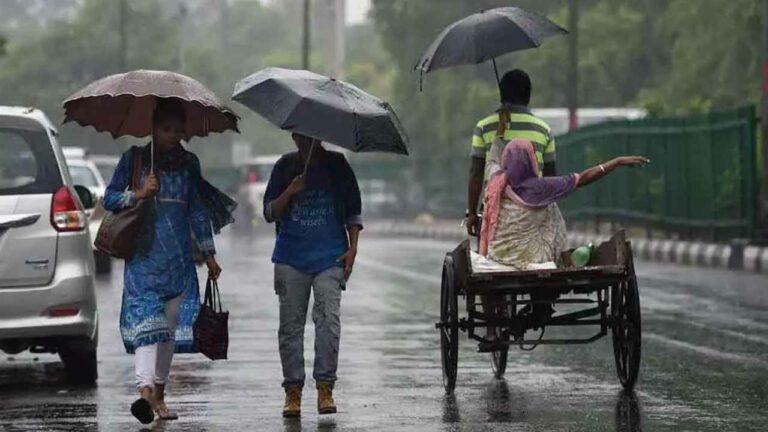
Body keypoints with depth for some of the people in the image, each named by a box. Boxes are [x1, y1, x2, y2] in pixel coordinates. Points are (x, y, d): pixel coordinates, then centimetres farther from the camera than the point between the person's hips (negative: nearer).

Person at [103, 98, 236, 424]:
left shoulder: (189, 163, 13)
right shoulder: (134, 158, 3)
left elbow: (197, 210, 18)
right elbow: (109, 198, 4)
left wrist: (208, 253, 16)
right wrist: (137, 194, -14)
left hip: (179, 256, 4)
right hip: (144, 254, -4)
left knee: (171, 324, 4)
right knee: (146, 318, -18)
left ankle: (159, 392, 13)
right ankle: (145, 389, -31)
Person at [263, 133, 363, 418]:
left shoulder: (336, 165, 7)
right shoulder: (285, 167, 8)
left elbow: (353, 211, 12)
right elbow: (269, 213, 6)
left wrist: (352, 247, 1)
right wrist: (290, 193, -12)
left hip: (330, 258, -1)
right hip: (291, 258, 1)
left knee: (328, 319, -13)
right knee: (291, 324, 1)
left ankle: (325, 387, -11)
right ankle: (293, 390, 6)